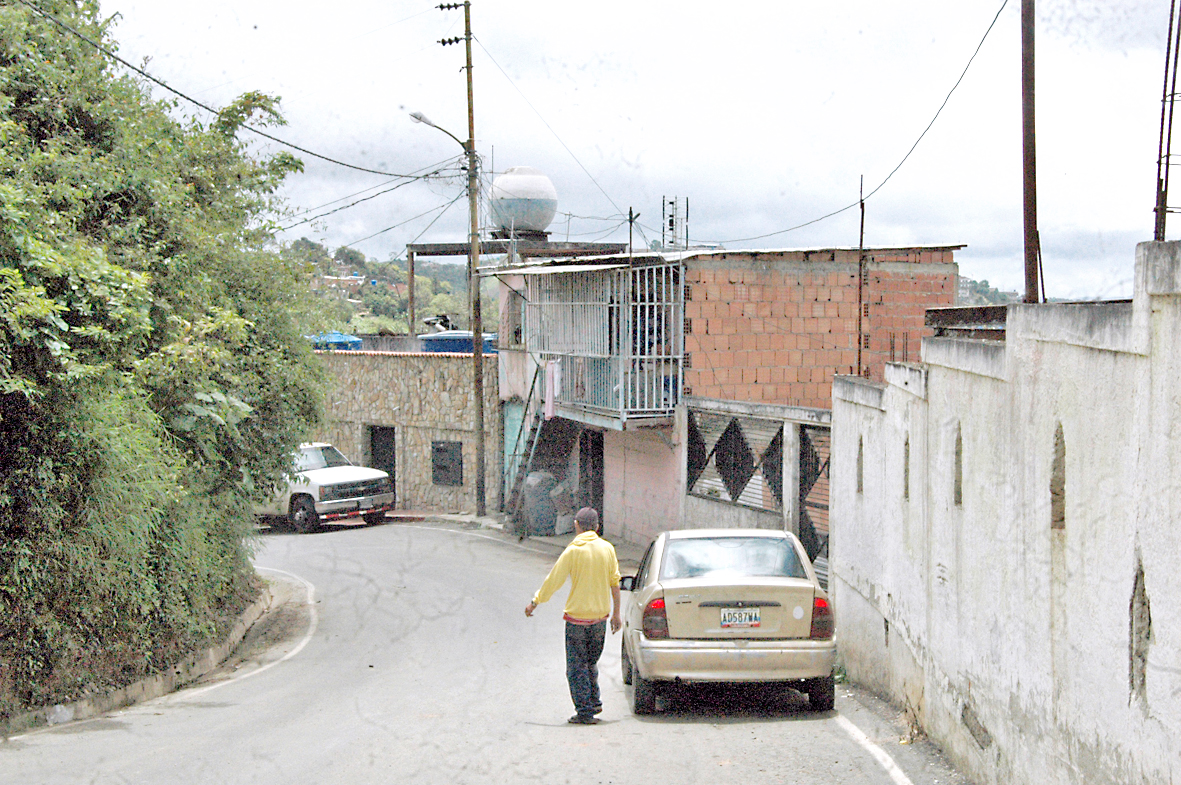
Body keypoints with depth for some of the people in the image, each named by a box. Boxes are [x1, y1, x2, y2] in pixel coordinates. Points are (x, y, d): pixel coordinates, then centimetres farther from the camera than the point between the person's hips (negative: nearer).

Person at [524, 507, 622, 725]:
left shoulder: (573, 551, -11)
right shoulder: (607, 549, 1)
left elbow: (553, 581, -8)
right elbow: (615, 582, 5)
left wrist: (534, 603, 4)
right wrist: (616, 614, 12)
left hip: (576, 616, -4)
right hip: (599, 616, 5)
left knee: (577, 667, 2)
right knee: (591, 663, 22)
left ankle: (585, 712, 0)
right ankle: (594, 703, 23)